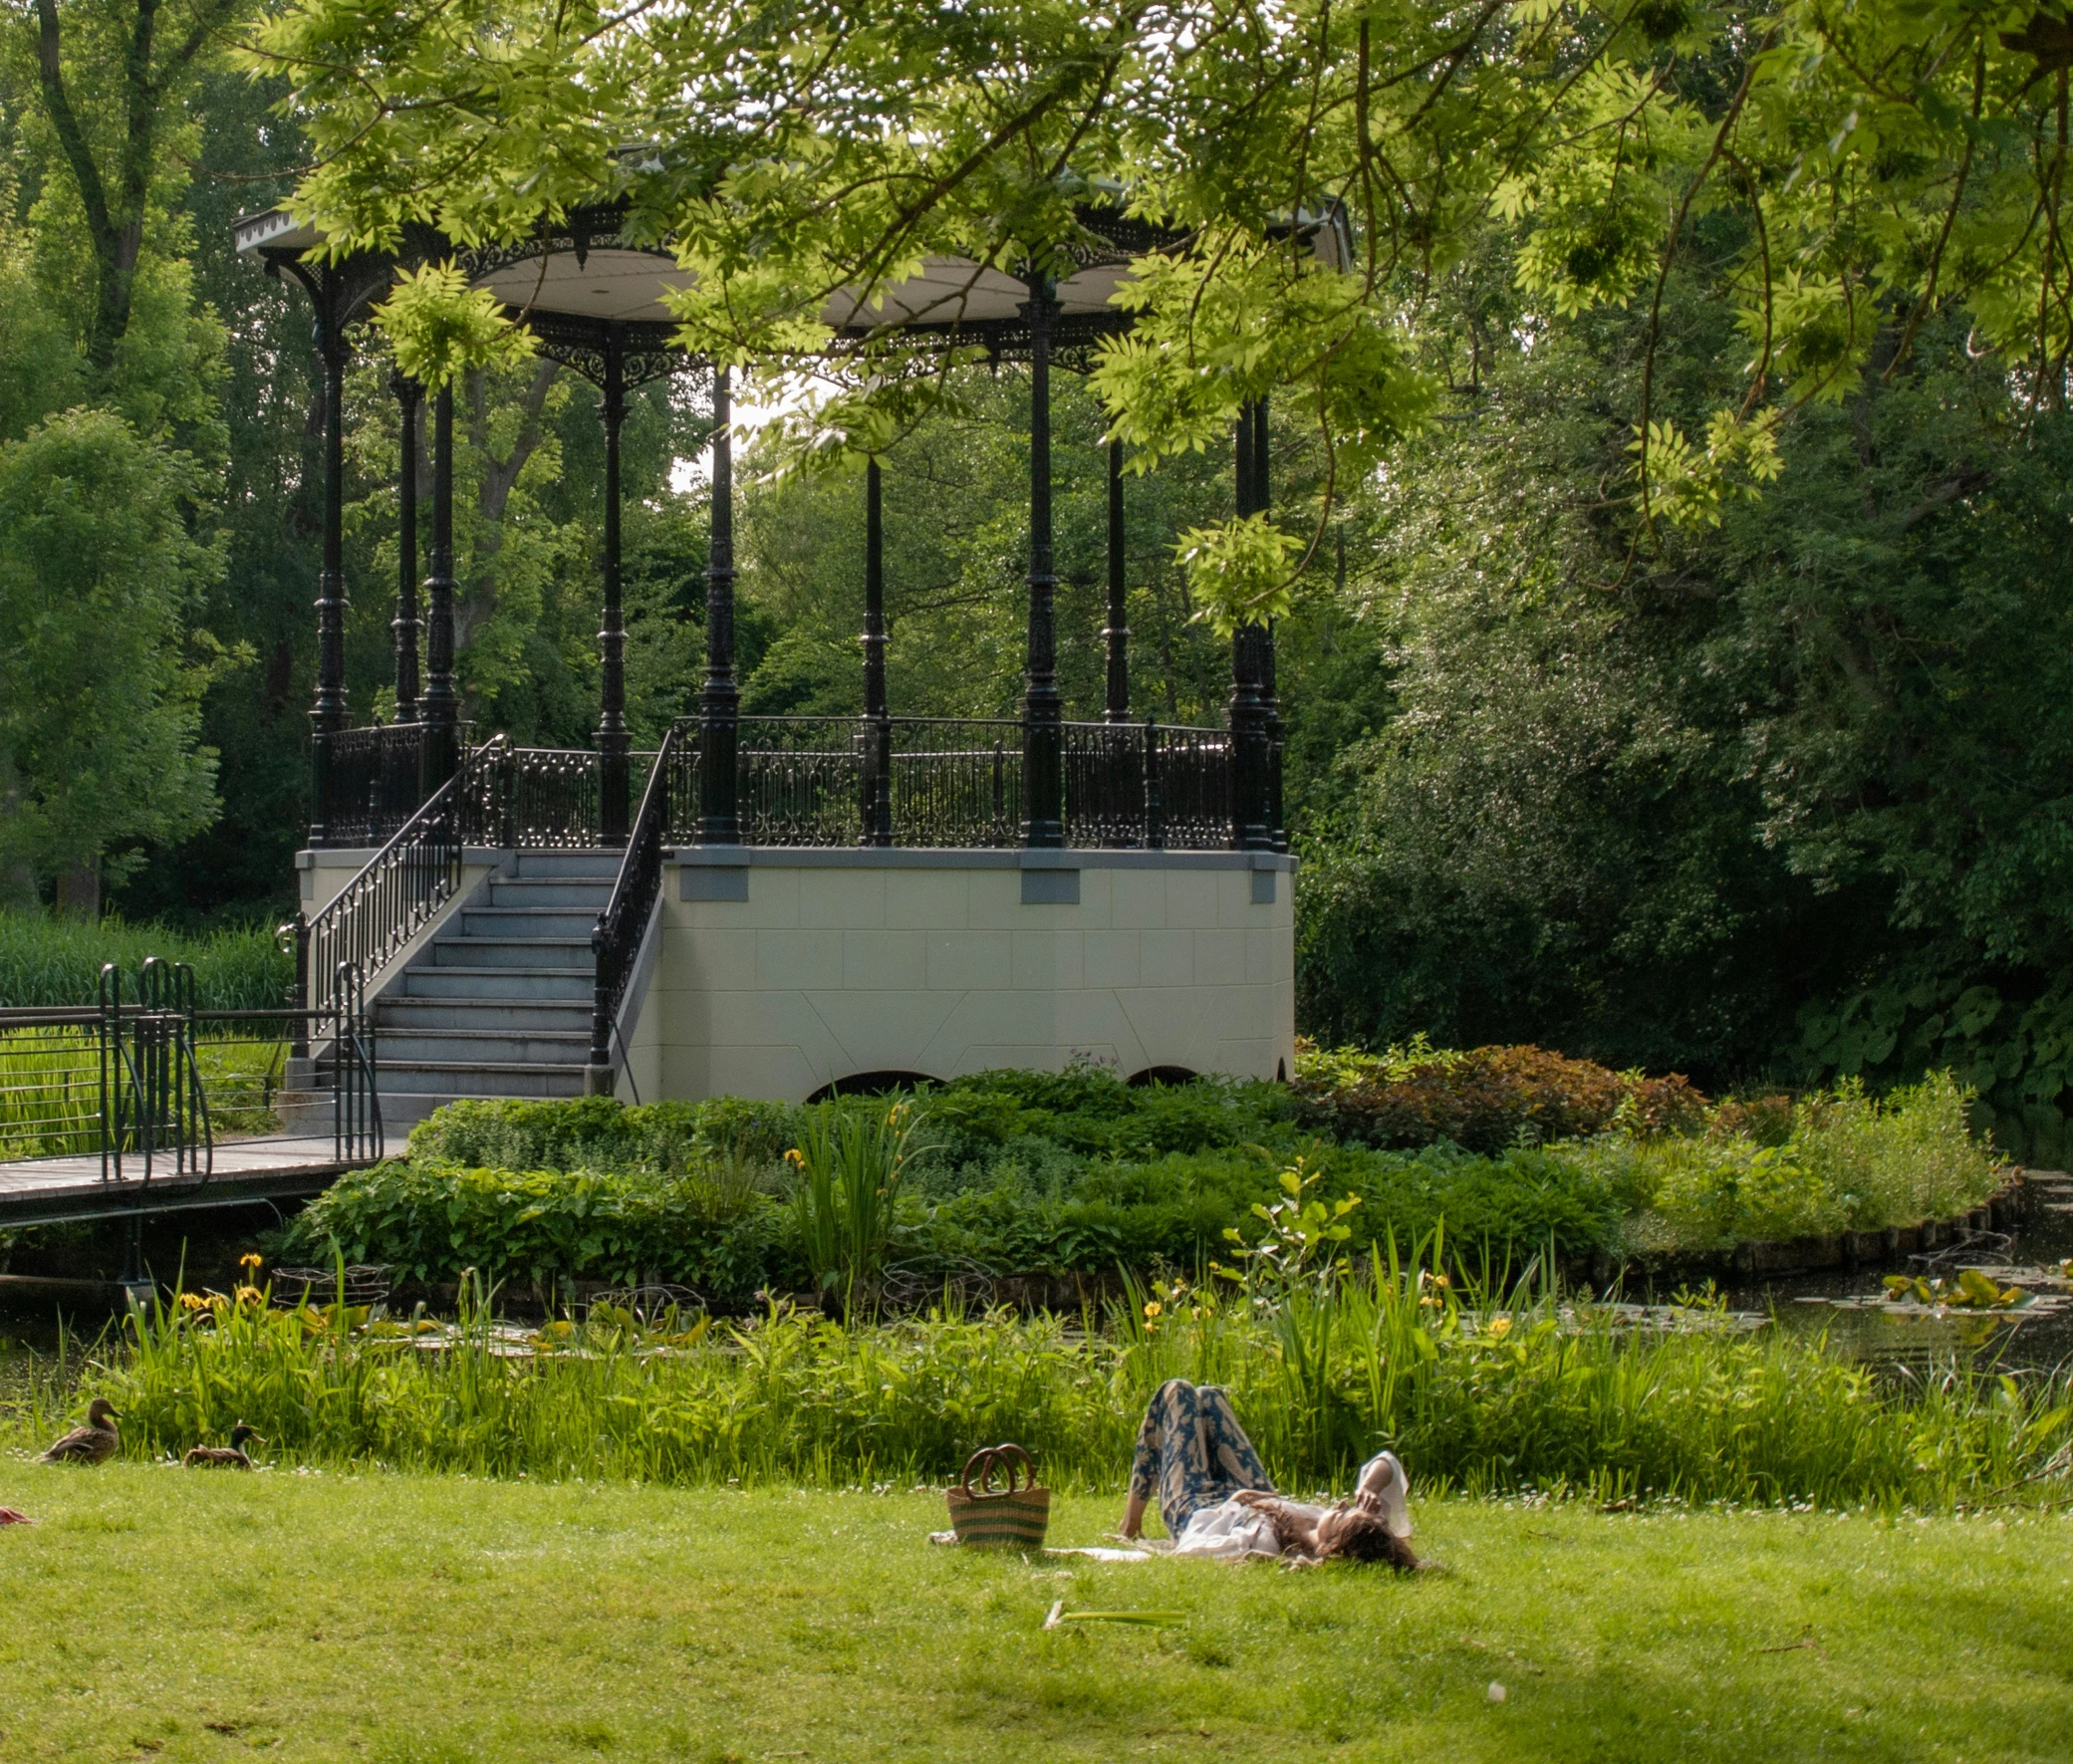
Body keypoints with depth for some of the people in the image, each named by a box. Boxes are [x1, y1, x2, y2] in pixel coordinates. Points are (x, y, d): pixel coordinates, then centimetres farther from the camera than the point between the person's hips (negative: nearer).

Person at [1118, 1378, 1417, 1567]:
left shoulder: (1263, 1541, -49)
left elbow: (1186, 1550, -47)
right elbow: (1387, 1463, -23)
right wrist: (1369, 1491, -41)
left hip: (1195, 1510, -5)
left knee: (1176, 1392, 14)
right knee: (1208, 1396, 26)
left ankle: (1132, 1519, 31)